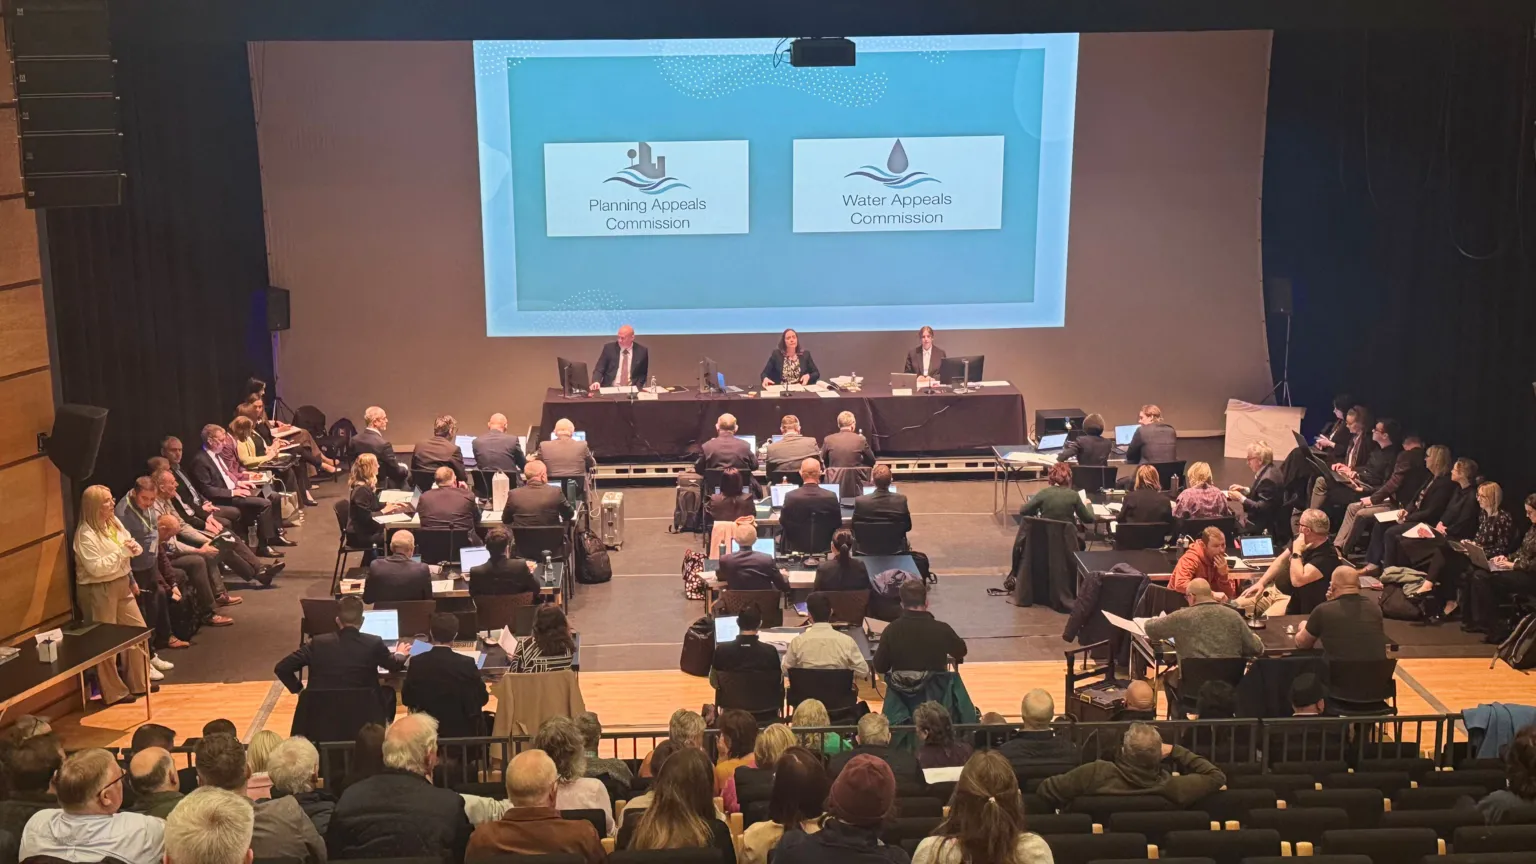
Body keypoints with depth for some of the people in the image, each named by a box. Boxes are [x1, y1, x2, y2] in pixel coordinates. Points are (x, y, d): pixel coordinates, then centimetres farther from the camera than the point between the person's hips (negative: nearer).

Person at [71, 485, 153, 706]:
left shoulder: (113, 522, 5)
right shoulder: (85, 534, -20)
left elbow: (130, 543, 15)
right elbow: (96, 568, -26)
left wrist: (134, 548, -9)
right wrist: (122, 552, -25)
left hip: (121, 585, 9)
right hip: (98, 591, -9)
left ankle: (139, 682, 28)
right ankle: (113, 693, 15)